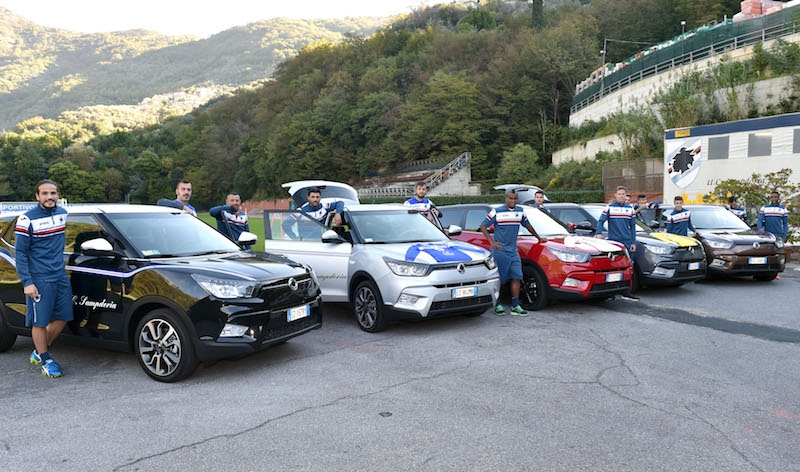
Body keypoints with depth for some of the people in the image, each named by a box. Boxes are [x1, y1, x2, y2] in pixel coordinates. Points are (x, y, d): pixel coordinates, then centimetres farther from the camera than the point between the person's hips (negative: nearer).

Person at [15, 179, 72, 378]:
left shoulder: (62, 214, 7)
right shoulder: (27, 219, -11)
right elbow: (19, 252, -11)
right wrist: (27, 282, -16)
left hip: (61, 277, 6)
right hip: (39, 280, -6)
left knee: (62, 318, 11)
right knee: (40, 322, 1)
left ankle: (38, 353, 28)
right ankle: (45, 360, 16)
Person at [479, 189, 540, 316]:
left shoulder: (520, 212, 10)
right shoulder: (497, 212, -6)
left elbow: (528, 225, 26)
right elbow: (483, 225, -2)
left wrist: (539, 238, 32)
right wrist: (491, 241, -9)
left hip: (513, 251, 5)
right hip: (499, 251, -5)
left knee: (517, 277, -2)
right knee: (499, 279, -1)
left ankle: (515, 306, 2)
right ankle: (497, 305, 10)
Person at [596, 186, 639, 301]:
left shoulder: (630, 209, 12)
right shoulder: (609, 208, 3)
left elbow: (633, 227, 12)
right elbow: (600, 221, -2)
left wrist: (633, 242, 6)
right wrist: (599, 233, -19)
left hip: (627, 243, 3)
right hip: (613, 242, -3)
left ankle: (628, 292, 8)